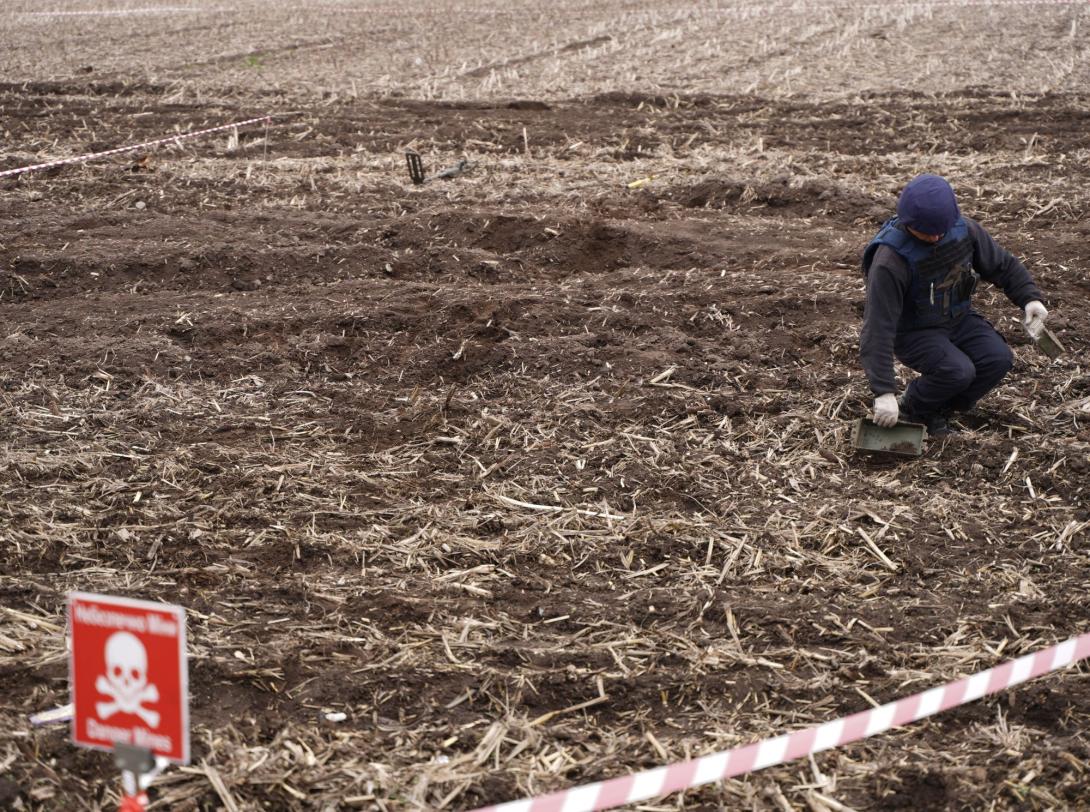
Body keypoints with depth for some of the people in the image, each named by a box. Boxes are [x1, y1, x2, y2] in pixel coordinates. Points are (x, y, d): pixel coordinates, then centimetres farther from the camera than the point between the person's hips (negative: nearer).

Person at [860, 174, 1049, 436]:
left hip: (958, 319, 6)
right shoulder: (890, 261, -30)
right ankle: (912, 410, 1)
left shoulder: (963, 229, -13)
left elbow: (1002, 264, 4)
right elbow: (878, 329, -31)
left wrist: (1030, 298, -13)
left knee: (999, 358, -18)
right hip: (914, 333, -6)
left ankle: (939, 411, 4)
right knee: (958, 371, -30)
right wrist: (884, 392, -35)